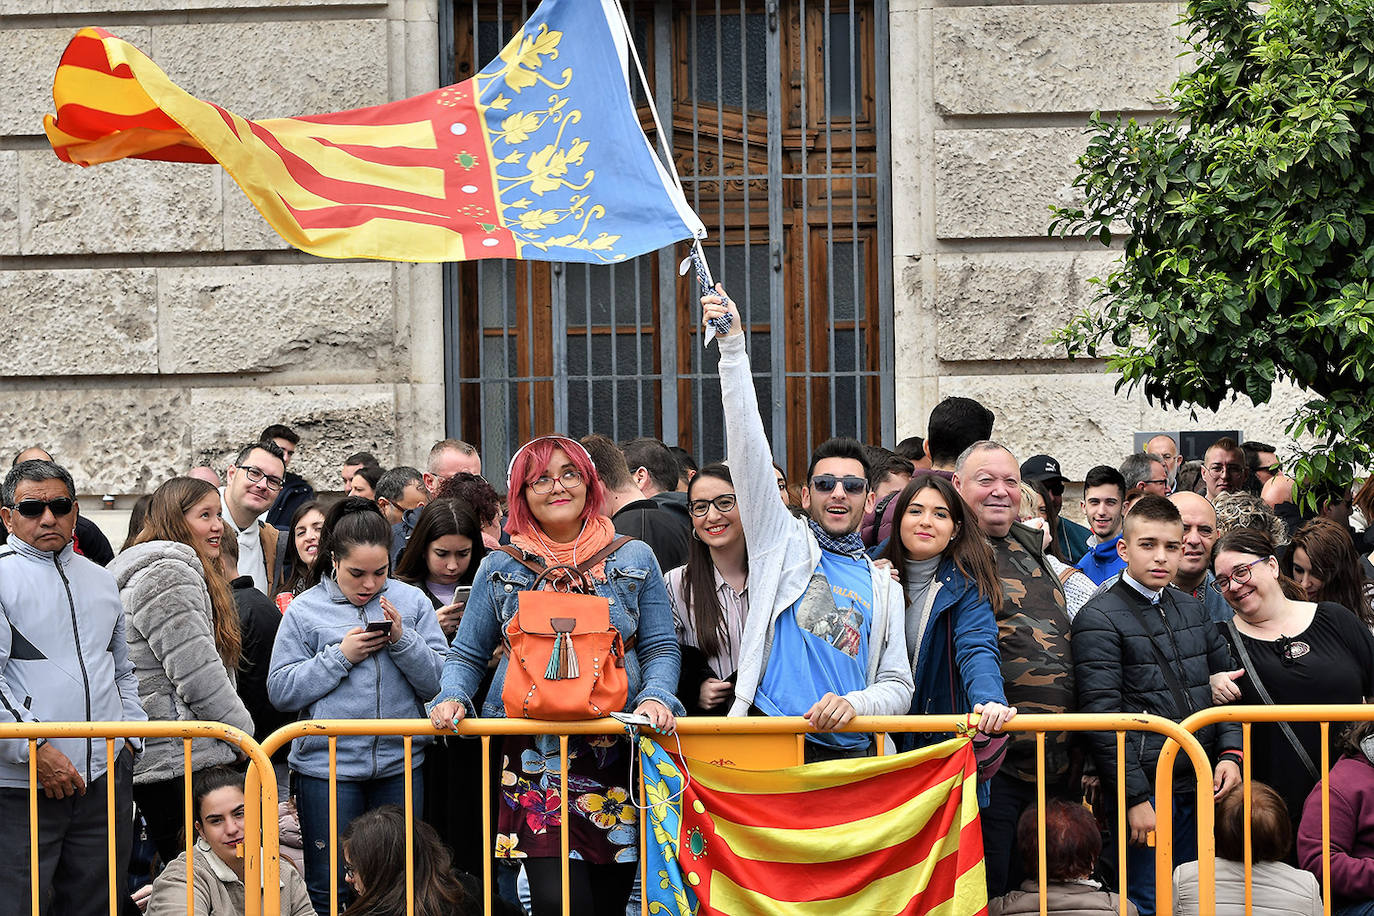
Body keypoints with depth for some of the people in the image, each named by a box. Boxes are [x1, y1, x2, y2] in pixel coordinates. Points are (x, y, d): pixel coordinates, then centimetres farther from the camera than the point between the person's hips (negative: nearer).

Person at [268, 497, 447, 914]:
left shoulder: (412, 602, 5)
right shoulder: (305, 610, 1)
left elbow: (437, 682, 1)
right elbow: (280, 691, -4)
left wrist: (402, 639, -14)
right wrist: (340, 655, -11)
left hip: (400, 766, 2)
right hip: (327, 767, -2)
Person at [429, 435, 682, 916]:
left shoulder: (634, 559, 10)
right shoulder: (501, 568, 10)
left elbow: (660, 647, 9)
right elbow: (467, 655, 15)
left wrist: (656, 697, -10)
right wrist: (452, 698, -5)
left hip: (615, 751, 1)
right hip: (534, 755, -1)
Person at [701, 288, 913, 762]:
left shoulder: (884, 588, 22)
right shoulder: (783, 540, 15)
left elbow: (898, 686, 18)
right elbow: (749, 447, 5)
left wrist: (854, 703, -6)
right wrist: (733, 345, -3)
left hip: (851, 754, 3)